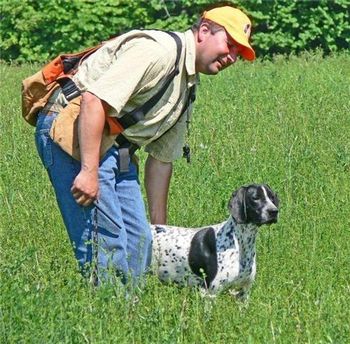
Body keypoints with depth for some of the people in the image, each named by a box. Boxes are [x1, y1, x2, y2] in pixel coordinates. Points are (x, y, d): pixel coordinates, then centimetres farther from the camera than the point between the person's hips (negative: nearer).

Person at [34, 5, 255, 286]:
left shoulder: (188, 87, 16)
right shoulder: (159, 50, -16)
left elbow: (162, 157, 23)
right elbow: (94, 99, -25)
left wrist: (159, 225, 23)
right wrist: (89, 171, -28)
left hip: (115, 147, 10)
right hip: (70, 134, -10)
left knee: (139, 239, 8)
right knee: (107, 239, -14)